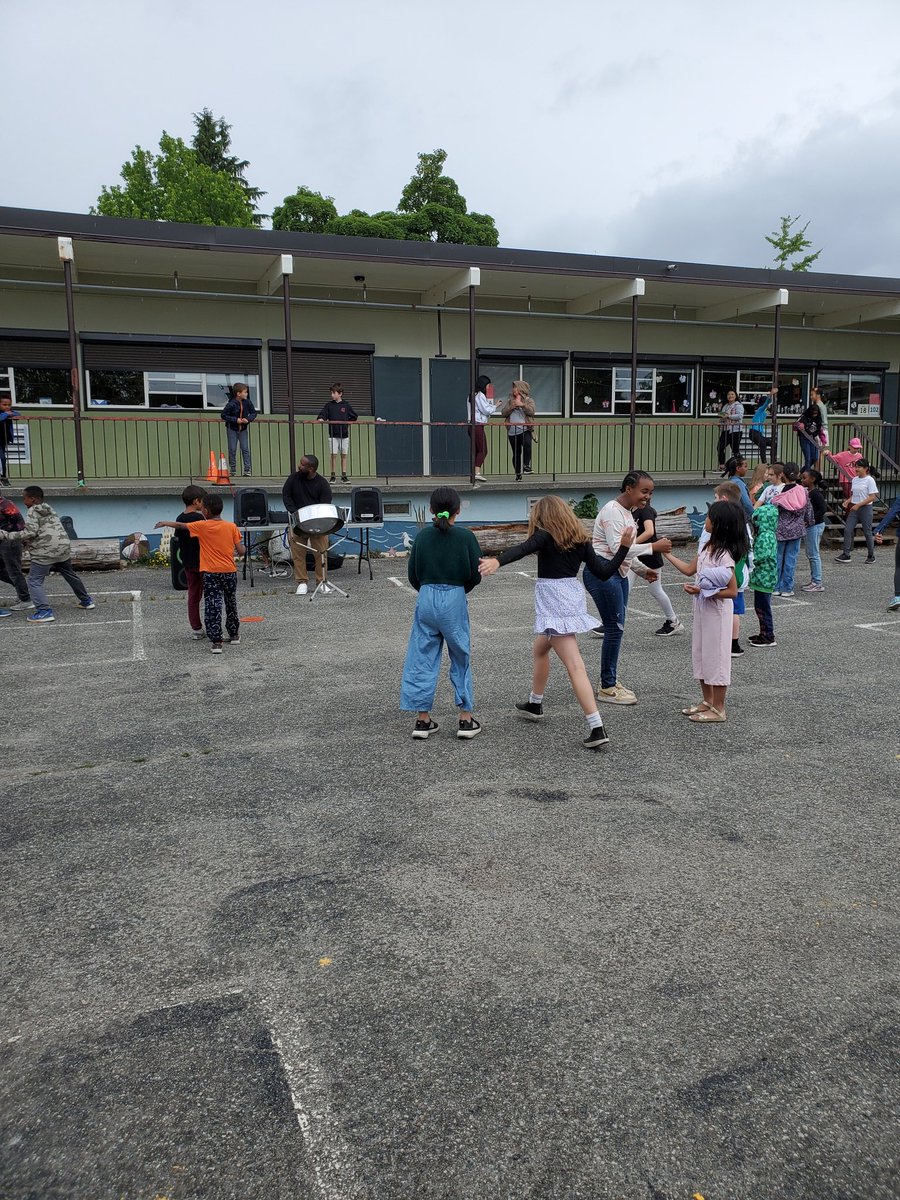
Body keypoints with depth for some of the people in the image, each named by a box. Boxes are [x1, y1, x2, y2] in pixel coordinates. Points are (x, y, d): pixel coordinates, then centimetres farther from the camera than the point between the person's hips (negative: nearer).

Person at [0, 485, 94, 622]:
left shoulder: (32, 511, -6)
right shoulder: (49, 510, 19)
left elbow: (30, 532, -16)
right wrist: (27, 543, 17)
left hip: (46, 552, -8)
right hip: (63, 548, 8)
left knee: (34, 581, -4)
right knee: (70, 575, 24)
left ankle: (44, 611, -15)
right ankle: (86, 601, 35)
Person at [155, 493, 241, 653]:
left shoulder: (202, 526, -5)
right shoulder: (232, 526, -2)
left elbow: (180, 525, 9)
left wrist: (165, 523, 27)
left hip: (210, 573, -3)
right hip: (229, 571, 3)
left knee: (212, 607, -3)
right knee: (231, 604, 19)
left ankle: (216, 642, -10)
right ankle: (234, 635, 32)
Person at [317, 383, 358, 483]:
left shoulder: (346, 405, 4)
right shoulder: (329, 405, 5)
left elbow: (354, 417, 14)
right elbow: (323, 414, 0)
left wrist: (348, 423, 1)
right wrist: (320, 419, -20)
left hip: (344, 434, 0)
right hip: (333, 434, 0)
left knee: (344, 455, 5)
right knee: (333, 455, -2)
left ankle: (344, 476, 10)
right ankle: (332, 476, 5)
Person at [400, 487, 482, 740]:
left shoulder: (422, 537, 1)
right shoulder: (466, 537, -6)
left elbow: (412, 574, 5)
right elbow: (476, 575, -5)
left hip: (426, 599, 2)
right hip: (454, 602, -2)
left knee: (423, 659, 9)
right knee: (461, 659, 10)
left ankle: (423, 719, 12)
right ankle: (466, 719, 14)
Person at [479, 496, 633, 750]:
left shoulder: (546, 535, -8)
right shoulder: (580, 539, 9)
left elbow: (522, 548, -28)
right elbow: (604, 572, 4)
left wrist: (497, 561, -45)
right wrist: (624, 547, 15)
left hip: (553, 601, -8)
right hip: (572, 595, 8)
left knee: (575, 666, -10)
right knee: (540, 649, 26)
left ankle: (597, 729, -14)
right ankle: (534, 705, 41)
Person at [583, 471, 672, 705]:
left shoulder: (627, 512, 16)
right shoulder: (612, 511, -15)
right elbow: (617, 548, -24)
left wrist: (643, 570, 13)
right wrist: (653, 547, -24)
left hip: (618, 574, 10)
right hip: (602, 574, -10)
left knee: (616, 627, 12)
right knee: (615, 627, -8)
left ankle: (609, 681, 22)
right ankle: (607, 688, 1)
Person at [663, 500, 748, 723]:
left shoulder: (724, 555, -22)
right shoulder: (707, 548, 5)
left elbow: (732, 591, -21)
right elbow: (689, 570, 17)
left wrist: (701, 591, -27)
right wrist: (667, 554, 16)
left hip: (717, 611, -9)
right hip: (703, 608, 9)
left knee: (715, 656, 1)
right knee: (700, 654, 16)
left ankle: (719, 709, 13)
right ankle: (708, 701, 29)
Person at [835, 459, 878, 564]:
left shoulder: (869, 480, -11)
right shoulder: (855, 480, 9)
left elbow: (872, 497, -15)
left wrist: (858, 505, -20)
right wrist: (848, 501, -1)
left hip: (865, 508, -6)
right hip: (854, 508, 6)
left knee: (867, 532, 4)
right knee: (847, 530, -4)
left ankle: (871, 556, 18)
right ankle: (846, 555, 0)